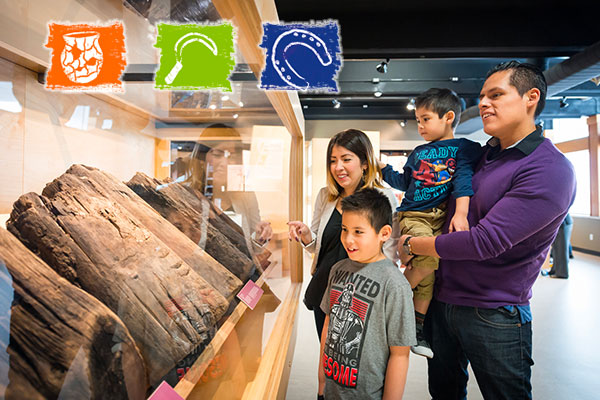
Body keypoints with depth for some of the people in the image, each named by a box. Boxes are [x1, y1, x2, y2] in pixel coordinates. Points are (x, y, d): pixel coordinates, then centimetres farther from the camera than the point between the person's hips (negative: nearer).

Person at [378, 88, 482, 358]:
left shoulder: (463, 148, 7)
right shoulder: (418, 153, 20)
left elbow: (463, 179, -7)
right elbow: (404, 182, 29)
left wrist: (460, 213, -19)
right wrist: (382, 167, 23)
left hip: (443, 217, -1)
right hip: (413, 216, 1)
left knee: (429, 269, 0)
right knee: (429, 256, -27)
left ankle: (416, 326, 13)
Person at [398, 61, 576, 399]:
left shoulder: (551, 171, -19)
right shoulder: (483, 154, 6)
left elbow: (485, 241, -25)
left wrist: (412, 245, -14)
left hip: (494, 316, -6)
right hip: (442, 300, 7)